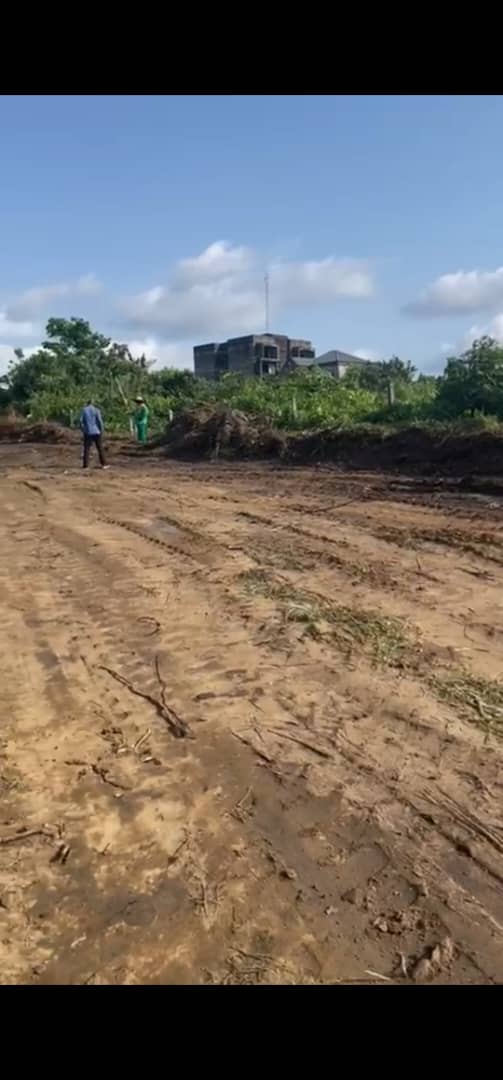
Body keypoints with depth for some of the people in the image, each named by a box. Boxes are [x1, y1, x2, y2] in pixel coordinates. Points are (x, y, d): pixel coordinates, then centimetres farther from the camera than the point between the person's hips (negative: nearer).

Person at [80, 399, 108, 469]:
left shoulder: (84, 410, 3)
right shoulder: (96, 410, -2)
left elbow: (81, 421, 0)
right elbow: (100, 421, -8)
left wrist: (83, 431, 11)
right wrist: (101, 431, 1)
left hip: (87, 433, 1)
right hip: (96, 432, -1)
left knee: (86, 449, 3)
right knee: (100, 449, 5)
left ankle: (85, 465, -1)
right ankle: (103, 464, 6)